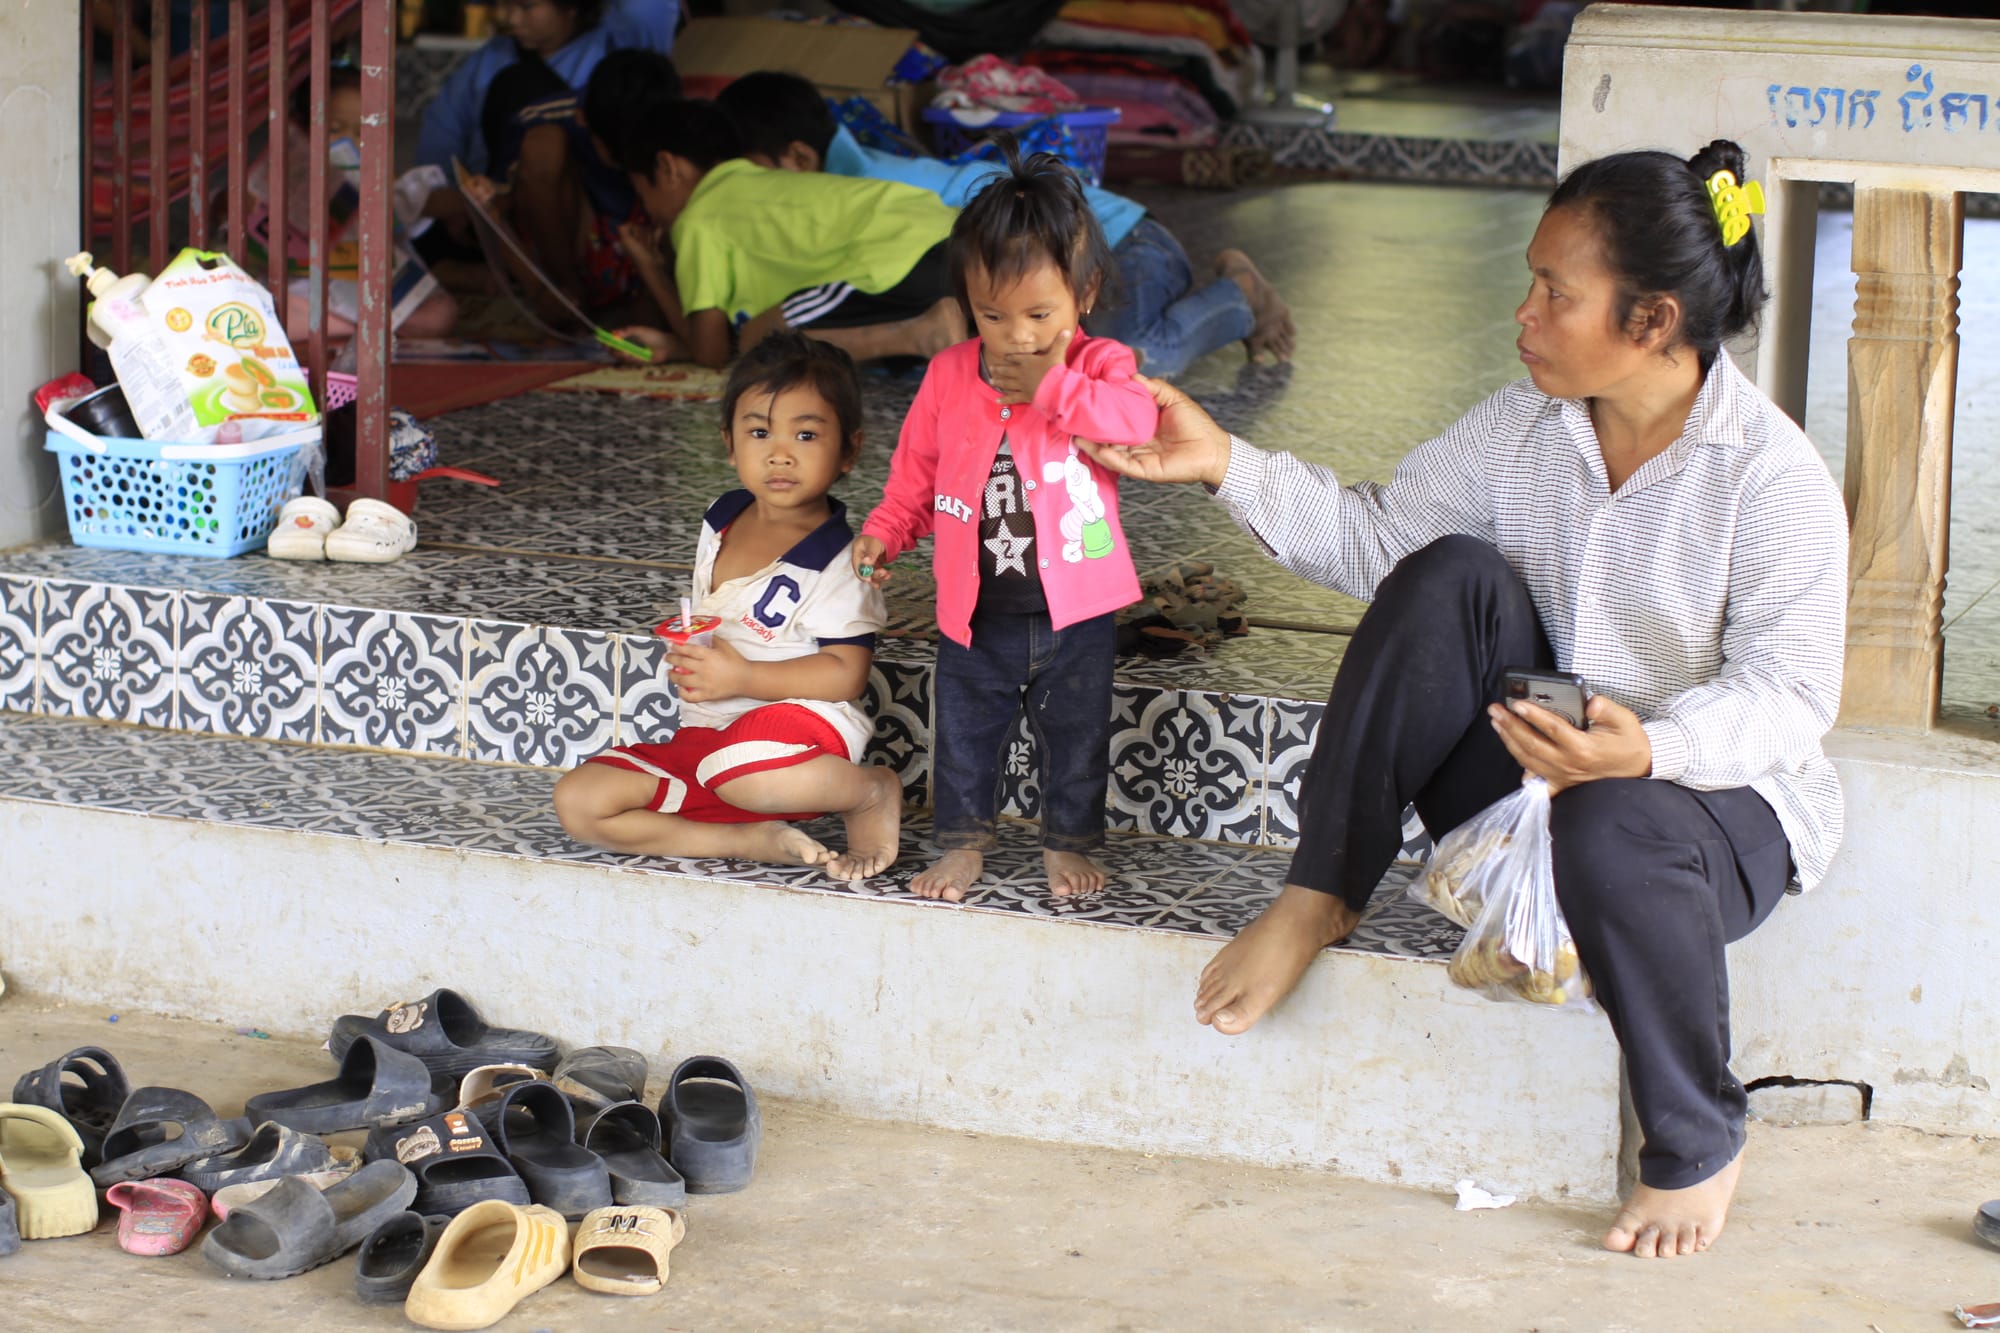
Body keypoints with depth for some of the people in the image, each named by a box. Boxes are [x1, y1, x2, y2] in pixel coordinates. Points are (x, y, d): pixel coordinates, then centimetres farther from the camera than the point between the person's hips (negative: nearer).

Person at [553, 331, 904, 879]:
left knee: (740, 768, -43)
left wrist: (742, 677, -20)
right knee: (579, 802, -12)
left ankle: (871, 791, -10)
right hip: (700, 735, 7)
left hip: (795, 718, -7)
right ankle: (753, 840, -18)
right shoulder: (721, 523, 12)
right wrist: (686, 655, 8)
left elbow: (846, 673, -16)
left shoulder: (835, 561, -10)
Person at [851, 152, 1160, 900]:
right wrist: (886, 532, -2)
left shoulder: (1100, 366, -9)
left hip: (1074, 613, -2)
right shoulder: (950, 376, -2)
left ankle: (1068, 844, 30)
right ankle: (963, 844, 30)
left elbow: (1137, 422, -31)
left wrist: (1051, 387, -31)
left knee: (1075, 737, 12)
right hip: (976, 614, 2)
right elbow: (917, 471, 9)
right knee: (963, 732, 12)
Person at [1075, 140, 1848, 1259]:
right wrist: (1224, 463, -8)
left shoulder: (1773, 477, -19)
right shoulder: (1526, 428, -1)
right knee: (1451, 578, -19)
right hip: (1522, 774, 5)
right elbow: (1374, 538, 5)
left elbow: (1789, 691, -21)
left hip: (1711, 794, -5)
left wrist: (1650, 748, -40)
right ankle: (1321, 898, -13)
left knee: (1614, 827, -41)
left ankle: (1699, 1146, -15)